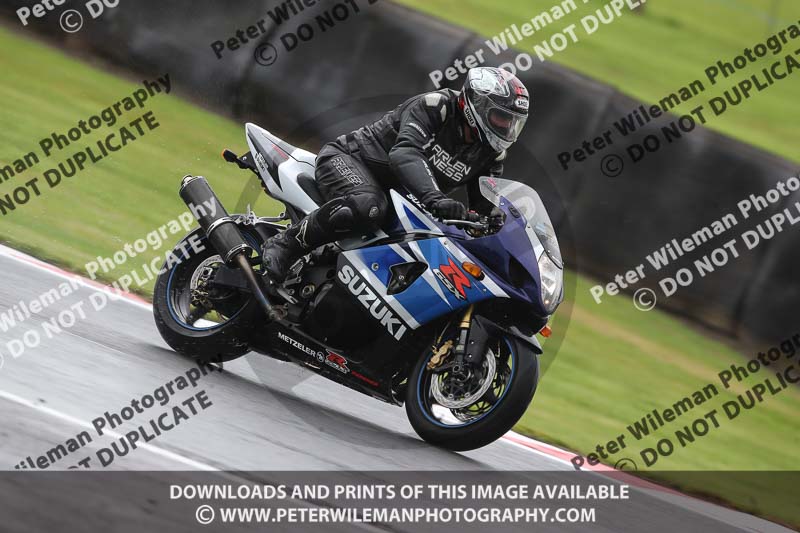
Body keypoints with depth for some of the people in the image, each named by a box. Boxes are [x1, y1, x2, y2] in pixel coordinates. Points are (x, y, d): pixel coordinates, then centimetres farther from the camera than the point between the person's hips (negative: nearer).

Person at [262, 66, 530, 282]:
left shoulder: (490, 152, 1)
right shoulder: (435, 106, -21)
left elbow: (488, 204, 5)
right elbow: (404, 152, -37)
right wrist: (434, 197, -53)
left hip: (397, 195, 9)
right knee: (368, 208, -41)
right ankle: (283, 244, -26)